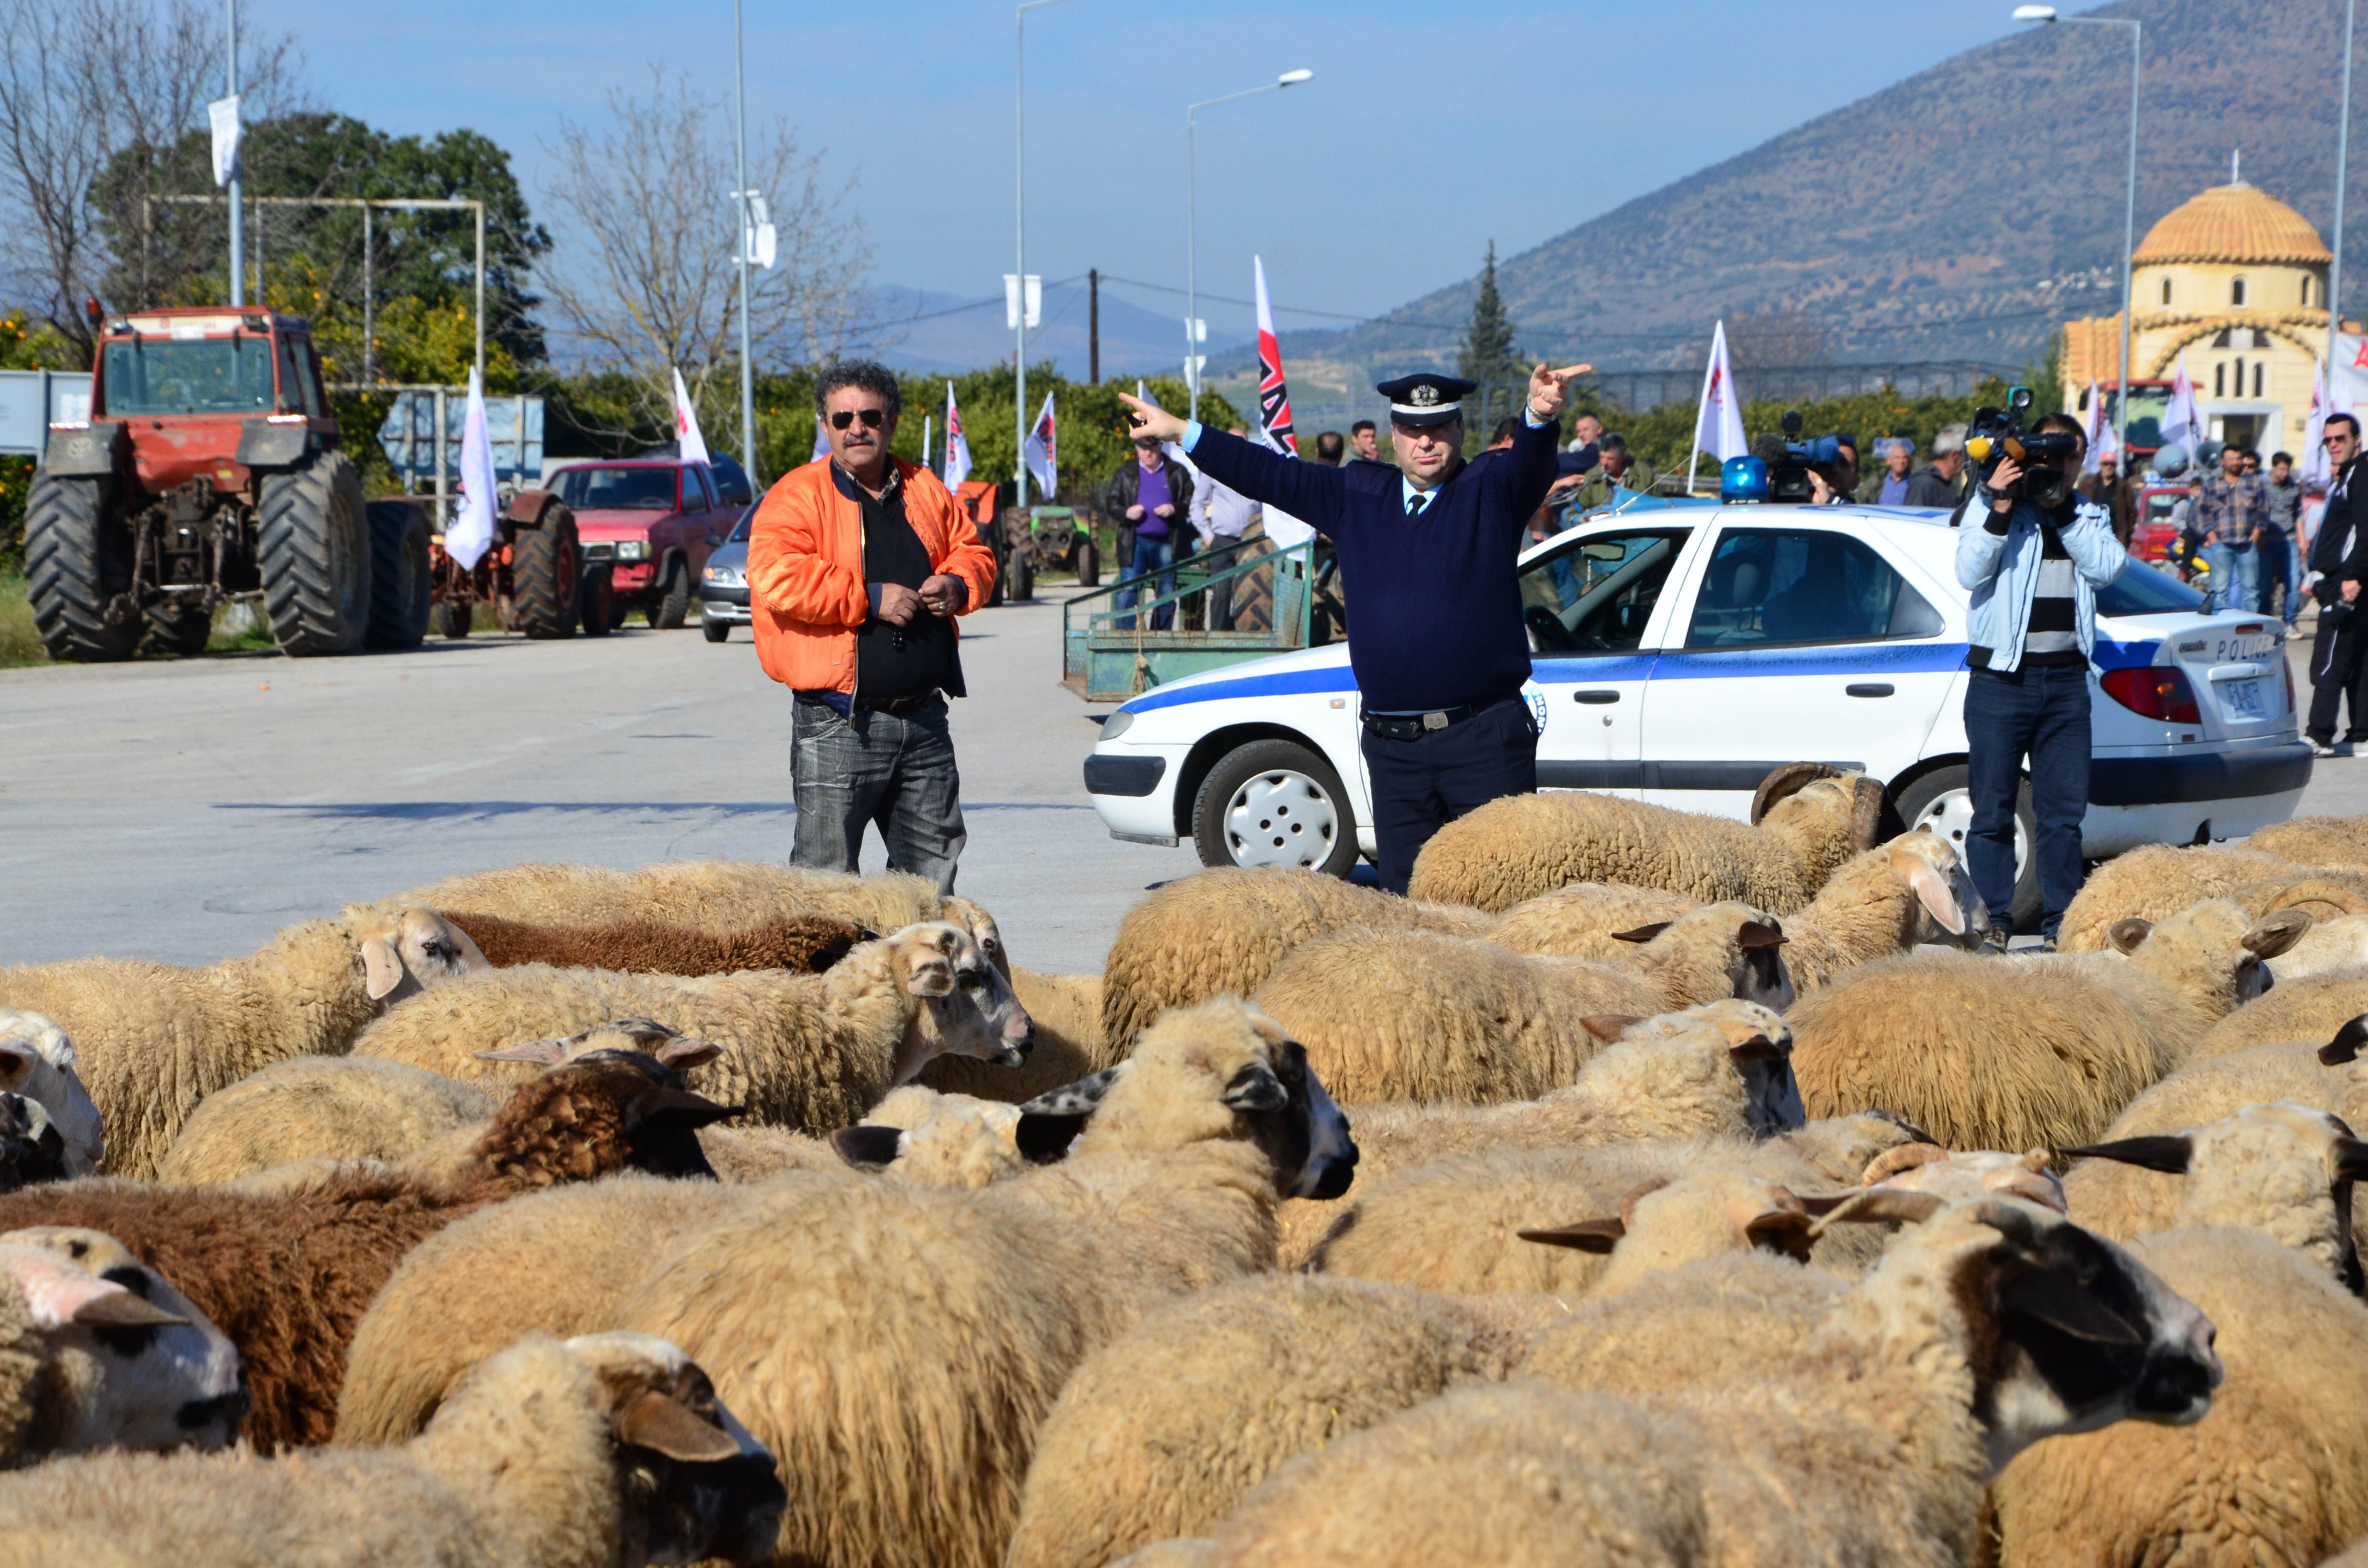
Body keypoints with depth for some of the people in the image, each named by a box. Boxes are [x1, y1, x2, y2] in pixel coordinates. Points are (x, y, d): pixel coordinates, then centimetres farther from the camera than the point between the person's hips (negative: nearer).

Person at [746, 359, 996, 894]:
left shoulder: (925, 491, 13)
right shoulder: (798, 497, -5)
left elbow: (973, 552, 23)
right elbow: (776, 578, -19)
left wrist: (958, 585, -1)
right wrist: (870, 599, -19)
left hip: (923, 722, 6)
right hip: (839, 724, -6)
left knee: (933, 859, 13)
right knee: (827, 870, -4)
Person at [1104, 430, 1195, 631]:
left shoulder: (1177, 473, 8)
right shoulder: (1126, 473, 10)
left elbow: (1192, 502, 8)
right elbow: (1109, 502, 10)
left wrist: (1174, 509, -12)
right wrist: (1127, 512, -11)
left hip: (1166, 544, 1)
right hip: (1135, 542, -1)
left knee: (1167, 595, 5)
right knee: (1128, 590, -11)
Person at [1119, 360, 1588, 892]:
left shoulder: (1491, 490, 1)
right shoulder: (1357, 495, 14)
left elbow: (1531, 463, -19)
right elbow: (1271, 474, 18)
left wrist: (1541, 417, -42)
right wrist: (1182, 433, 16)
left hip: (1485, 739, -4)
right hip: (1392, 747, 4)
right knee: (1405, 892, 6)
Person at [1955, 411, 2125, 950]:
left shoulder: (2089, 516, 14)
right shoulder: (1992, 503, 4)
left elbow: (2107, 567, -5)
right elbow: (1970, 572, -11)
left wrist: (2063, 510, -10)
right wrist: (2000, 511, -20)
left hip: (2065, 678, 3)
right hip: (2001, 677, -3)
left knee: (2064, 810, 4)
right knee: (1993, 810, -2)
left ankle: (2060, 923, 10)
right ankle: (1992, 922, 2)